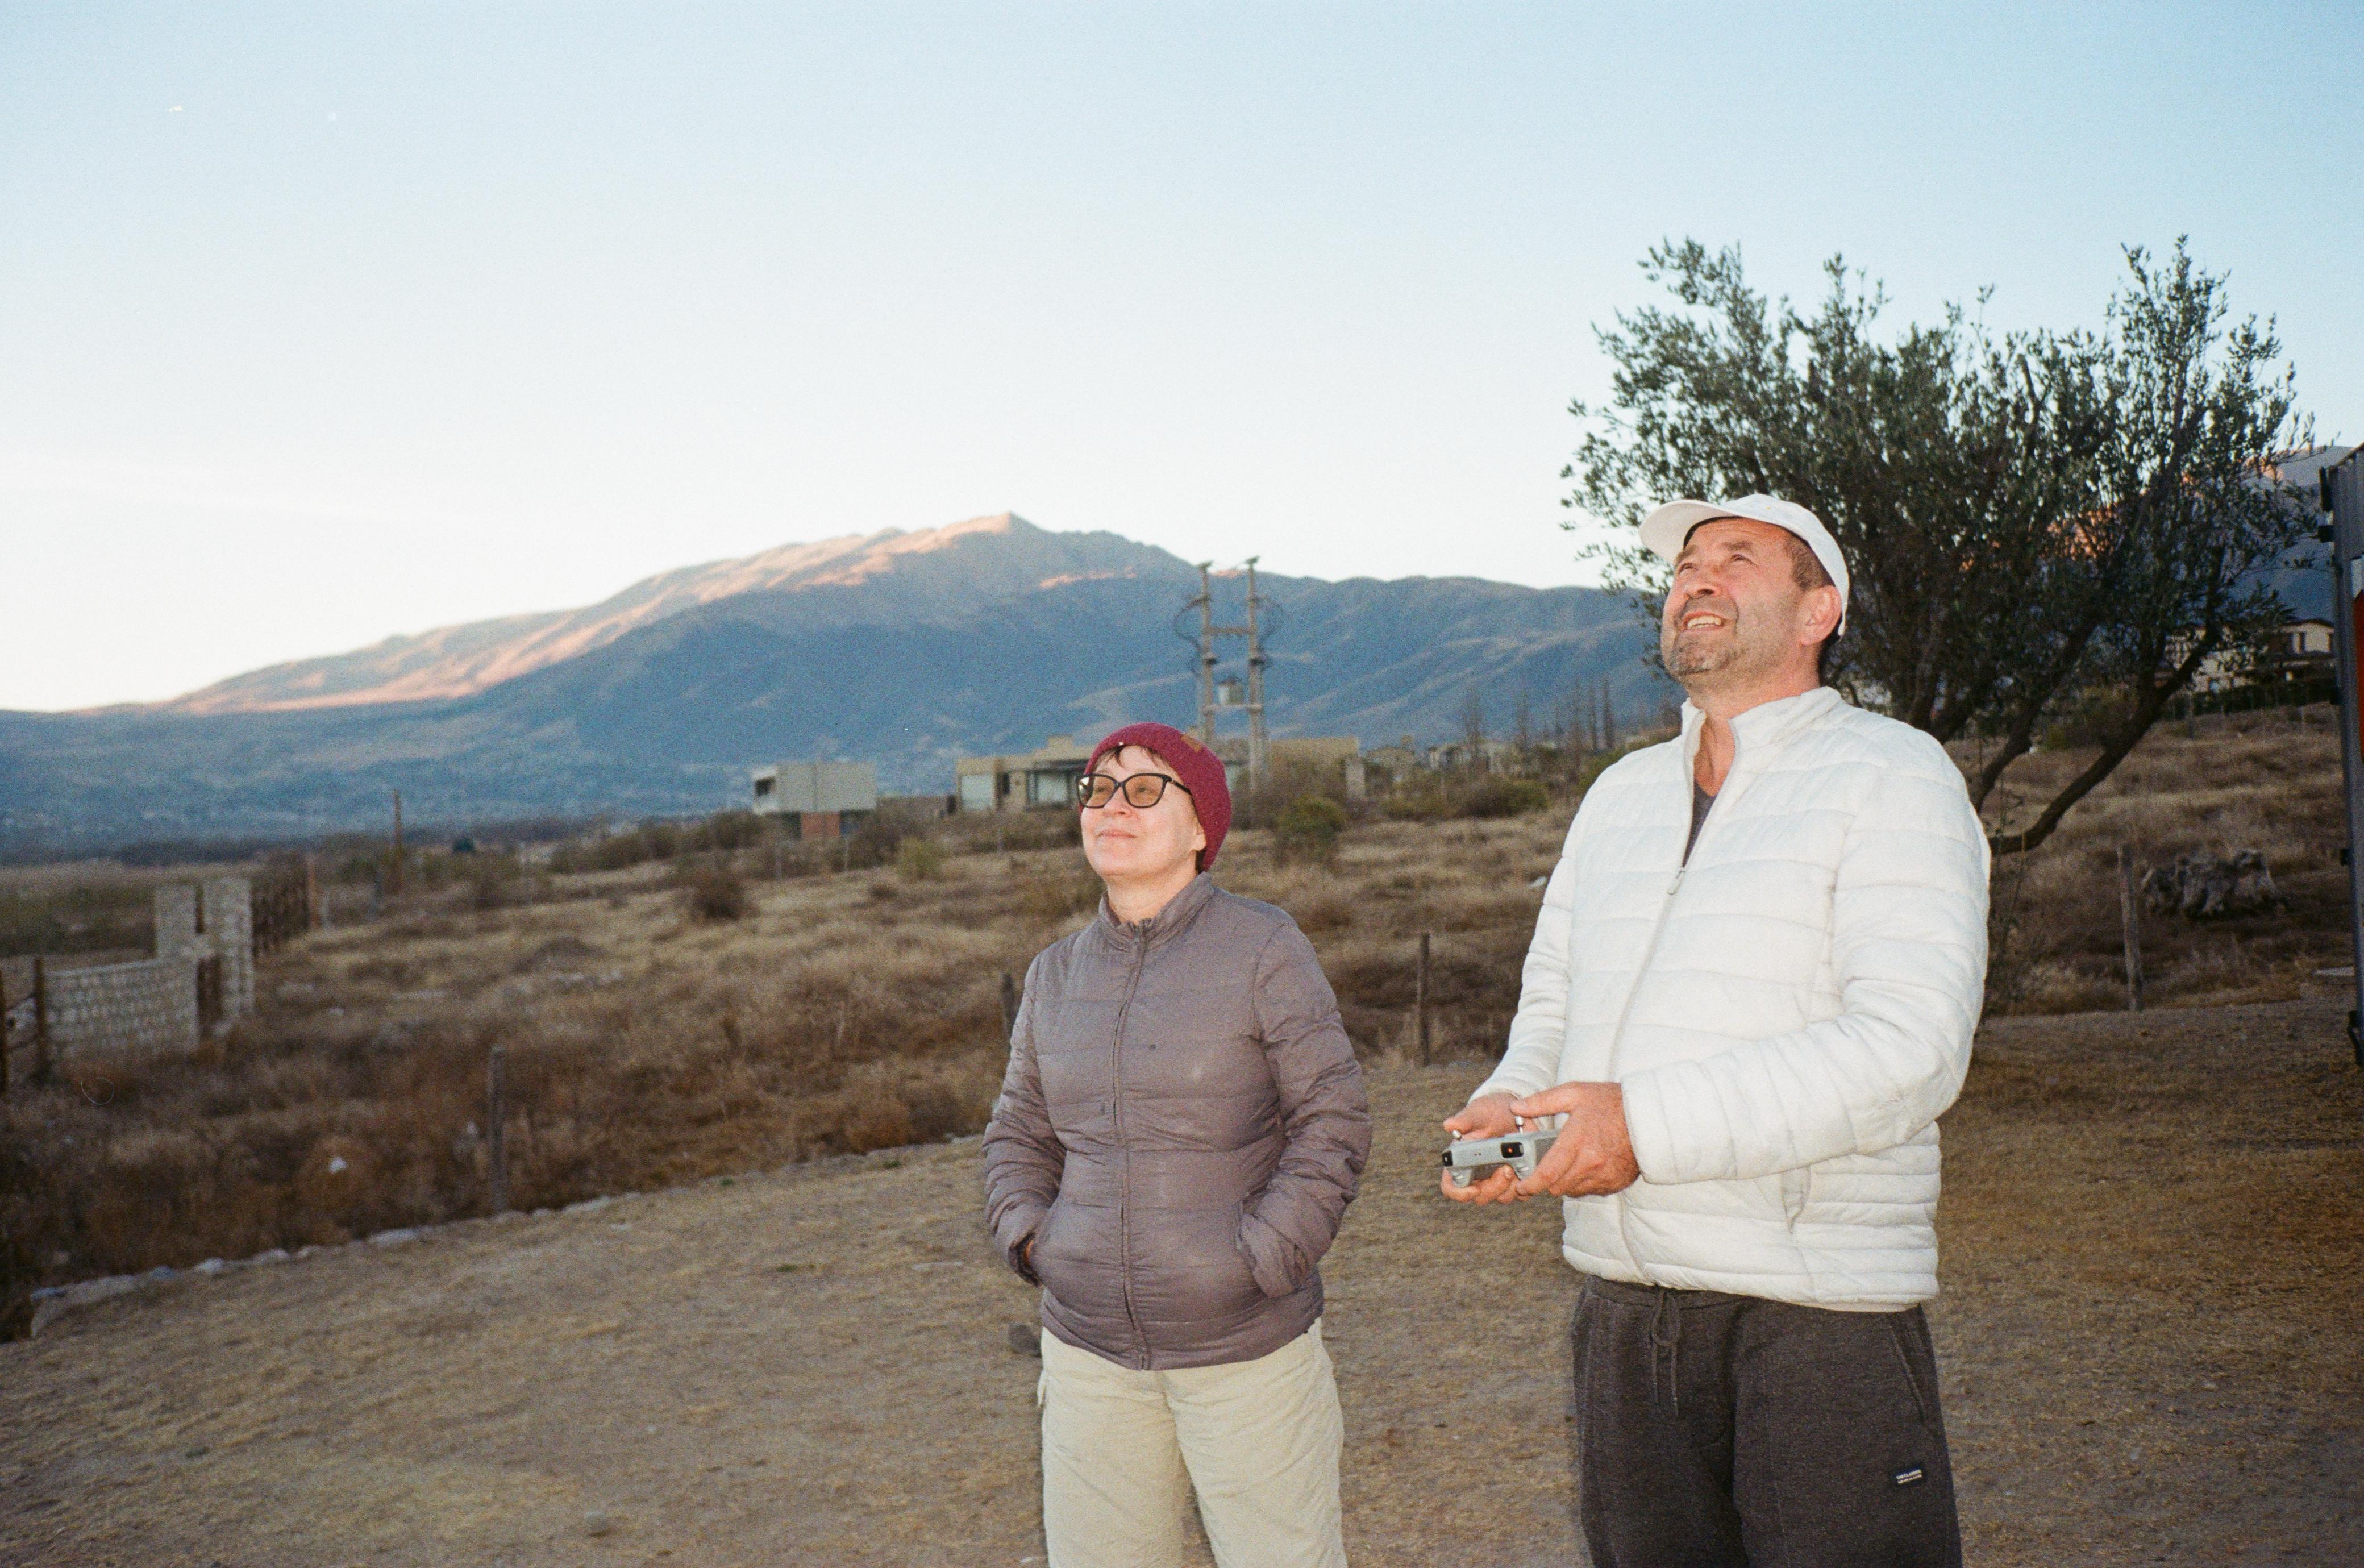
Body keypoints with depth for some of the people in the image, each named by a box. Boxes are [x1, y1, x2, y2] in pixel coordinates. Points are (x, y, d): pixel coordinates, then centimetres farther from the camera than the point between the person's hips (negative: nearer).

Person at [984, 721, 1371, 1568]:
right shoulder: (1057, 974, 7)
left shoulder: (1262, 948, -7)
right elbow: (1020, 1133, 16)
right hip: (1089, 1348, 4)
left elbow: (1333, 1120, -8)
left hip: (1247, 1347, -4)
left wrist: (1260, 1260, -14)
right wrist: (1031, 1242, 1)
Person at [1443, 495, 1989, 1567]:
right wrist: (1510, 1102, -5)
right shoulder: (1620, 795, 15)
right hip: (1620, 1308, 6)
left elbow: (1911, 1046, -18)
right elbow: (1551, 1003, 19)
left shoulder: (1891, 776, -6)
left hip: (1818, 1317, -6)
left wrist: (1648, 1126, -23)